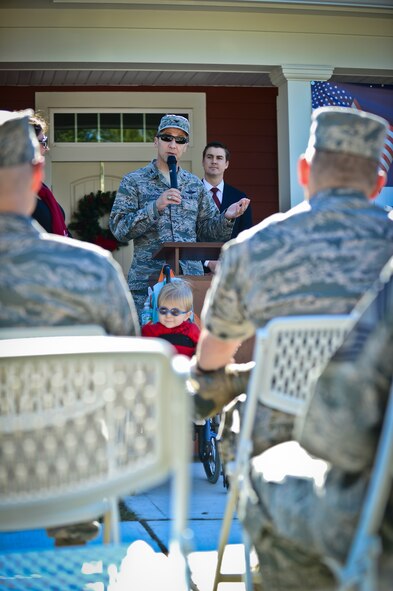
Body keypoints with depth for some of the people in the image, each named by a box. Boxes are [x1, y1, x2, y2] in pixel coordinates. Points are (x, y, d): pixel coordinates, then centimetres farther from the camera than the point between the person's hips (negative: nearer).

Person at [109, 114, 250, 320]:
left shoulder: (195, 184, 15)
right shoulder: (133, 181, 4)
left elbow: (208, 230, 16)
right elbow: (119, 229, -6)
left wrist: (227, 218, -4)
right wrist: (155, 207, -18)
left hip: (191, 279, 3)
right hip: (147, 281, -3)